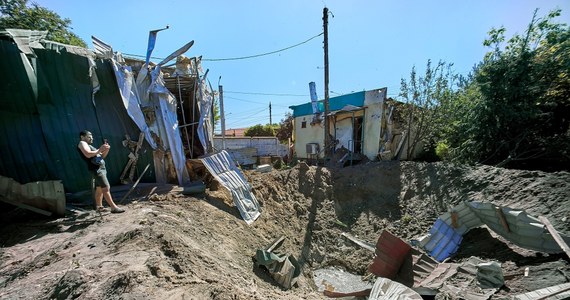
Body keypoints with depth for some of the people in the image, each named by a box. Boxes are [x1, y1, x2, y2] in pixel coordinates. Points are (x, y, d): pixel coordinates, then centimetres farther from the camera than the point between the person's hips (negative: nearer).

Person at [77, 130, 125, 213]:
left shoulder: (90, 146, 26)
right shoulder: (82, 143, 0)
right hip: (96, 169, -10)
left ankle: (99, 206, 23)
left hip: (101, 168, 10)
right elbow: (88, 154, -19)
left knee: (99, 189, 14)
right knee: (106, 188, -15)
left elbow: (102, 156, 22)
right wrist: (99, 149, -13)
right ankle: (113, 207, -17)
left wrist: (106, 150, 5)